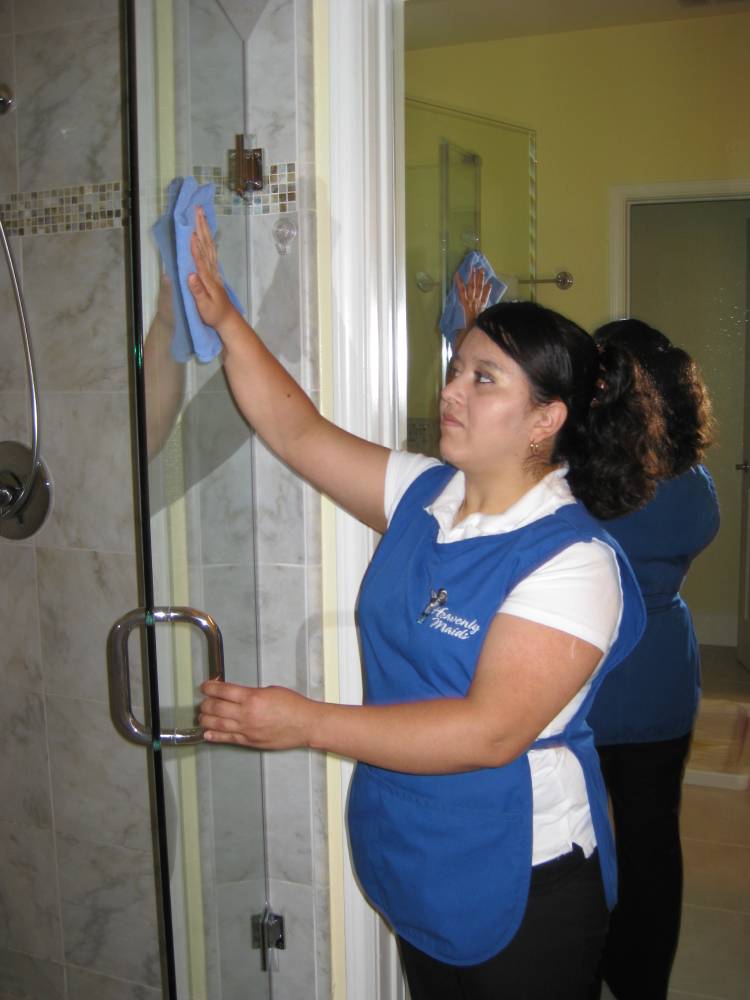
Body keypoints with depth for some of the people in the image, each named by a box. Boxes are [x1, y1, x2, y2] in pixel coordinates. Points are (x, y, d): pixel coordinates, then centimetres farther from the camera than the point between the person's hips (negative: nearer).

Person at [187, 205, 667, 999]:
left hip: (523, 887, -7)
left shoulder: (573, 560, -23)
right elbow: (297, 431, 3)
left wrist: (308, 724, -29)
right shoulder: (423, 494, -1)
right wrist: (223, 320, -5)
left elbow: (491, 731, -29)